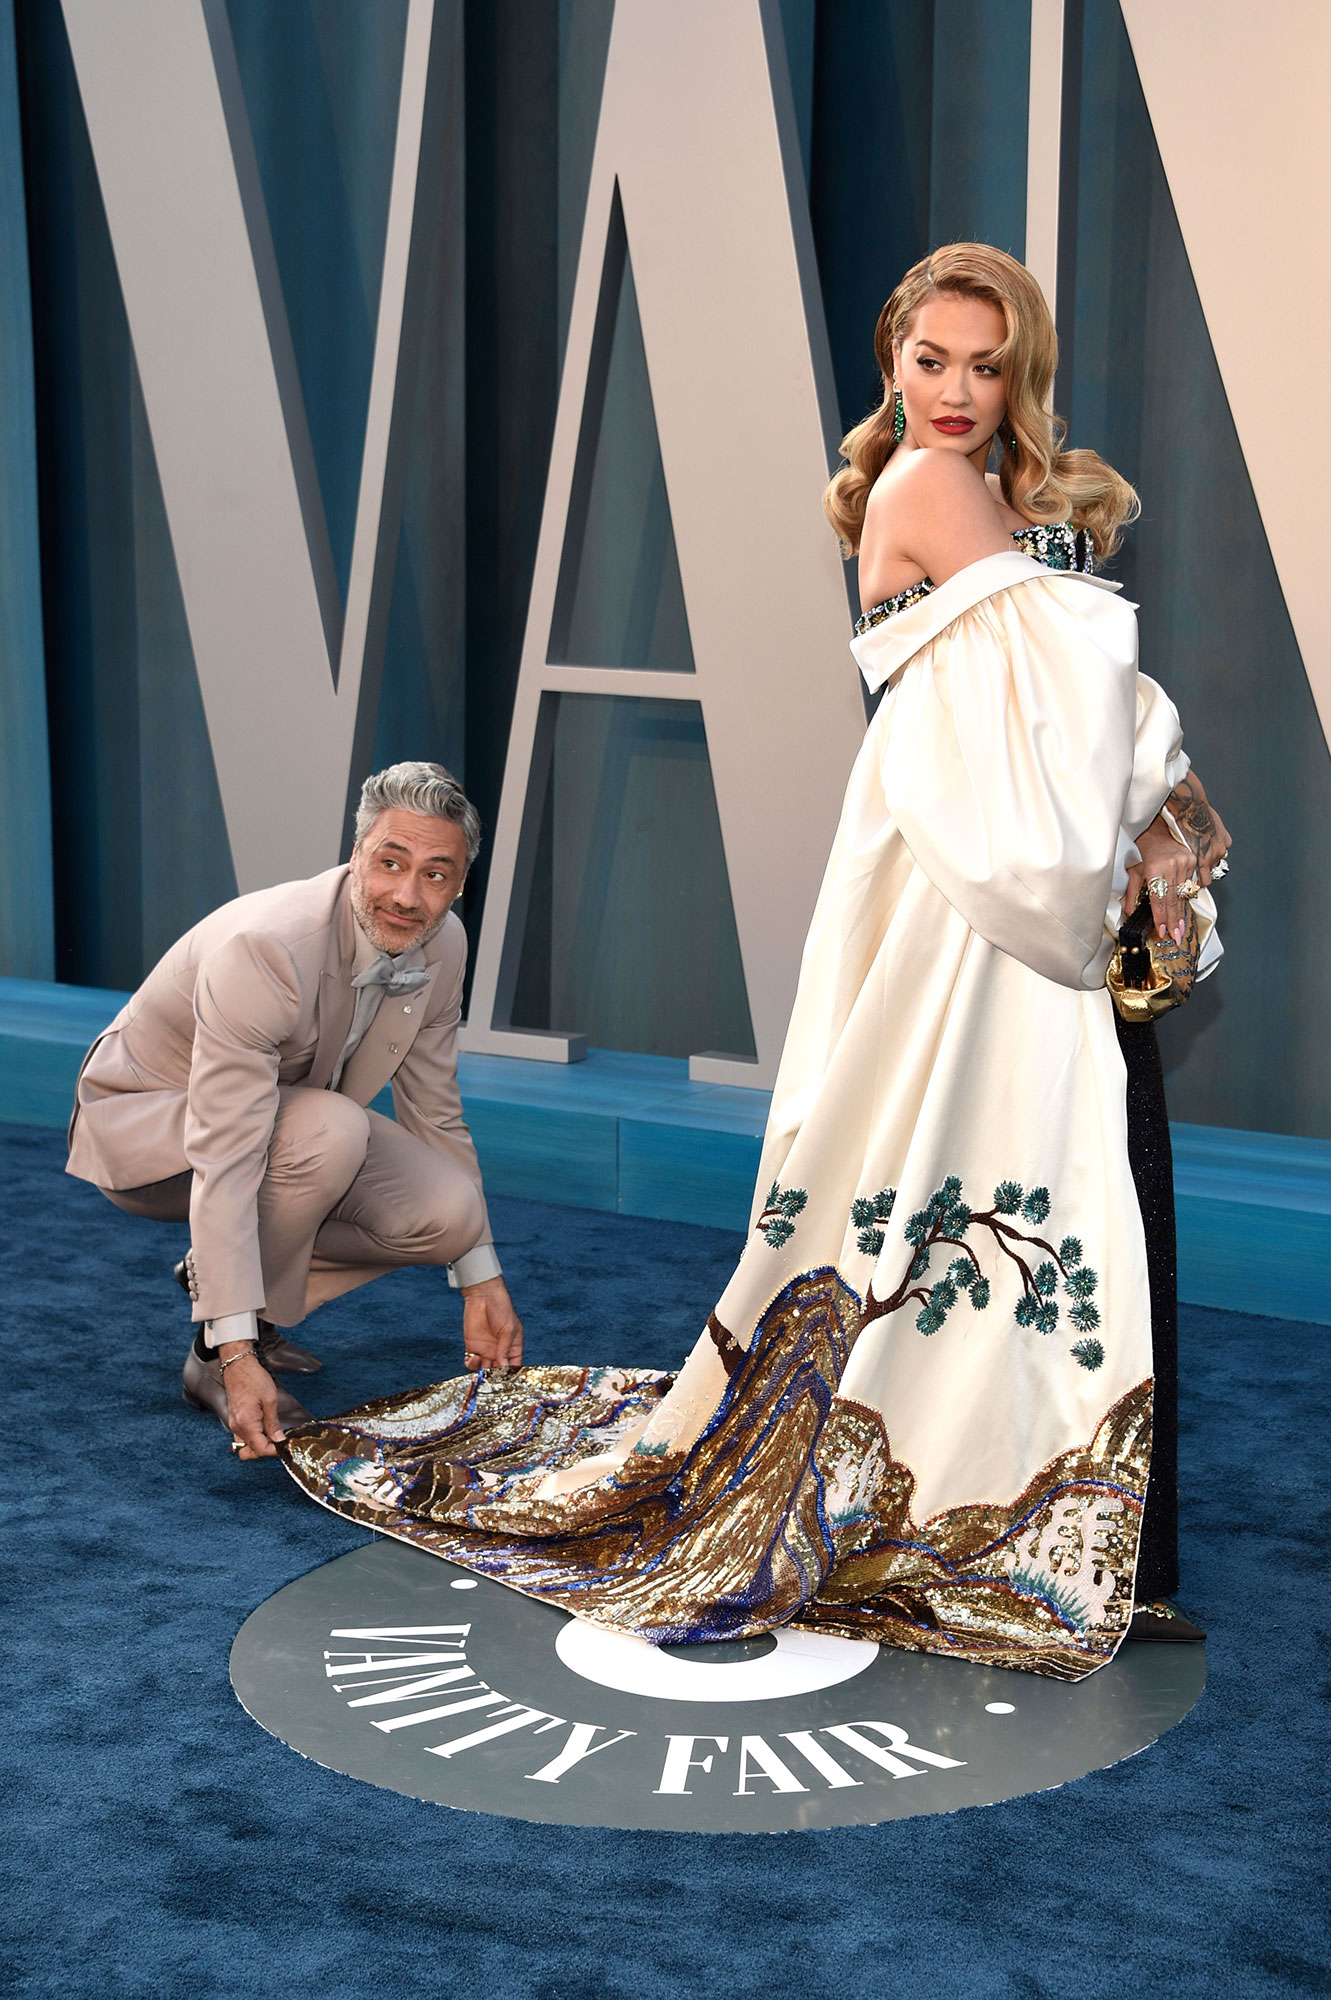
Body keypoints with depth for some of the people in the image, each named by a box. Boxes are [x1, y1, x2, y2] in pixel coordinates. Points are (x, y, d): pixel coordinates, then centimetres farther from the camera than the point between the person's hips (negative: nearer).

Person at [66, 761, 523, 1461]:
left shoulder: (442, 943, -12)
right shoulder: (263, 948, -35)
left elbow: (435, 1116, 2)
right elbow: (224, 1164, -39)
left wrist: (481, 1281, 3)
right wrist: (238, 1358, -42)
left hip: (289, 1110, 7)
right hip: (143, 1122, -7)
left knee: (449, 1210, -16)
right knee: (333, 1129, -36)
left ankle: (223, 1276, 6)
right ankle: (214, 1352, -17)